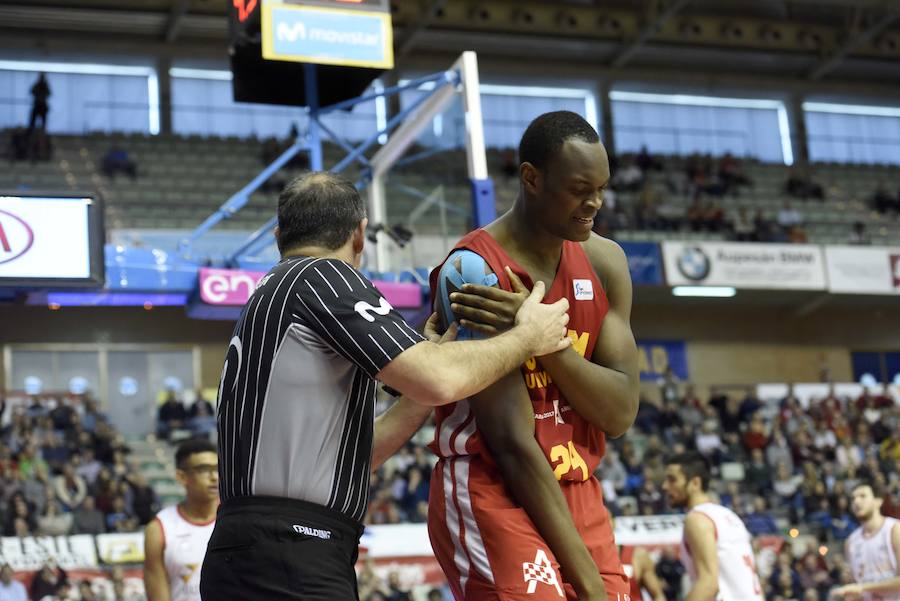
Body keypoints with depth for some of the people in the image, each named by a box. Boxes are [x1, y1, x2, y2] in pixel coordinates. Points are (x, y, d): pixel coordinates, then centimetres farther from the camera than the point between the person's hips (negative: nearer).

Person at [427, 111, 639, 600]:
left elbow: (620, 413, -3)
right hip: (491, 495, -6)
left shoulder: (604, 261, 5)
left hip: (579, 496, 7)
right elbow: (512, 442, -18)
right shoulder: (474, 270, -16)